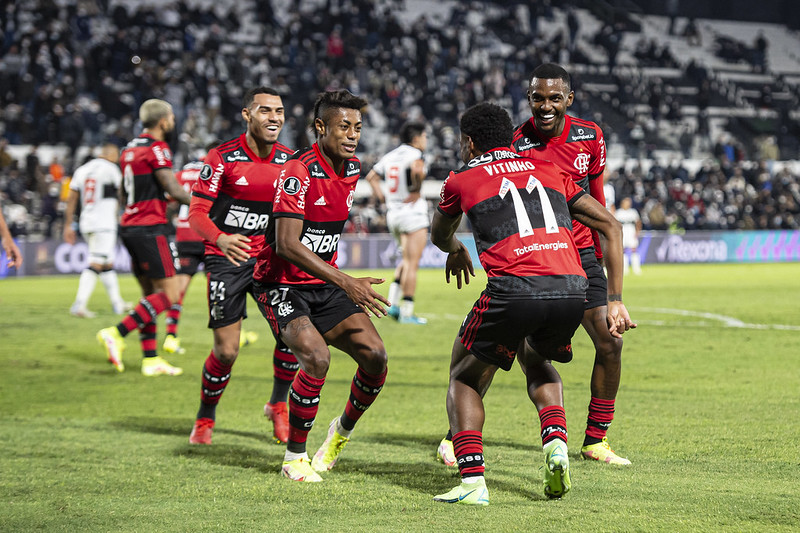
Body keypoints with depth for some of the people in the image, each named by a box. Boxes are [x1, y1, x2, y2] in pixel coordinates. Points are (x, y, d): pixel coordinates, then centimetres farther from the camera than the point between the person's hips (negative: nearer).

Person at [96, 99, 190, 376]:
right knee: (169, 293, -7)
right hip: (150, 229, -9)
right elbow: (174, 190, -18)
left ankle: (151, 359, 9)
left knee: (150, 293, 12)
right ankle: (117, 333, -14)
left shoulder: (129, 150, 15)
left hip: (128, 227, 9)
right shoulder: (157, 149, -11)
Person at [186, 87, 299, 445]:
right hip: (225, 259, -4)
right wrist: (221, 239, -33)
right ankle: (205, 419, 17)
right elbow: (197, 212, -14)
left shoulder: (289, 160, 3)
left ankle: (278, 406, 11)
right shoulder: (223, 157, -11)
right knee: (226, 351, -7)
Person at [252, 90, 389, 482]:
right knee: (316, 357, -28)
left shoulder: (352, 168, 4)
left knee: (375, 355, -10)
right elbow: (286, 244, -29)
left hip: (325, 284, 7)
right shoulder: (299, 173, -20)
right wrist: (345, 283, -36)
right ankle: (294, 458, -10)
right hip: (282, 284, -7)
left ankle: (342, 431, 17)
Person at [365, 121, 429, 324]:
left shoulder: (390, 156, 11)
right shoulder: (414, 154, -12)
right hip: (413, 212, -8)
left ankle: (393, 303, 11)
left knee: (407, 260, 21)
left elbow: (371, 176, 20)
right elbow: (417, 170, -35)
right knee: (412, 264, -3)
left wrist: (381, 196, 21)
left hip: (393, 215, 8)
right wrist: (416, 191, -22)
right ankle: (407, 313, -3)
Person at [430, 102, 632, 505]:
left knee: (465, 378, 18)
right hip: (571, 290, 4)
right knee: (536, 360, 34)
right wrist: (616, 301, 19)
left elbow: (439, 235, 39)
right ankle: (555, 441, 9)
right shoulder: (549, 171, 26)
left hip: (514, 289, -4)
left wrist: (456, 251, 63)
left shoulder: (461, 180, 19)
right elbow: (610, 227, 20)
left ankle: (472, 481, 1)